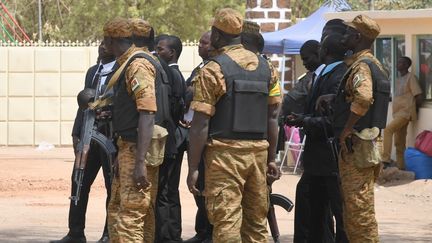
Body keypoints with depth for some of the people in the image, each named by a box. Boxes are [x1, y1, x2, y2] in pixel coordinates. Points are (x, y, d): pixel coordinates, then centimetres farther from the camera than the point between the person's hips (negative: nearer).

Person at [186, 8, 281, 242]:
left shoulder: (213, 70, -7)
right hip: (258, 152, 6)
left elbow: (200, 124, -10)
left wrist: (193, 167, -7)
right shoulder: (263, 66, 12)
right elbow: (272, 117, 14)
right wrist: (271, 158, 19)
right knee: (257, 221, 13)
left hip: (225, 153, -6)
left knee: (226, 222, -6)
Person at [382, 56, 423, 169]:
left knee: (387, 130, -23)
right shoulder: (398, 80, 19)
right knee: (399, 143, 7)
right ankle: (401, 168, 9)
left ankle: (385, 159, -24)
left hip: (405, 113, -9)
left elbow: (419, 97, -11)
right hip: (398, 113, 9)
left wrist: (412, 109, 1)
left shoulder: (411, 77, -7)